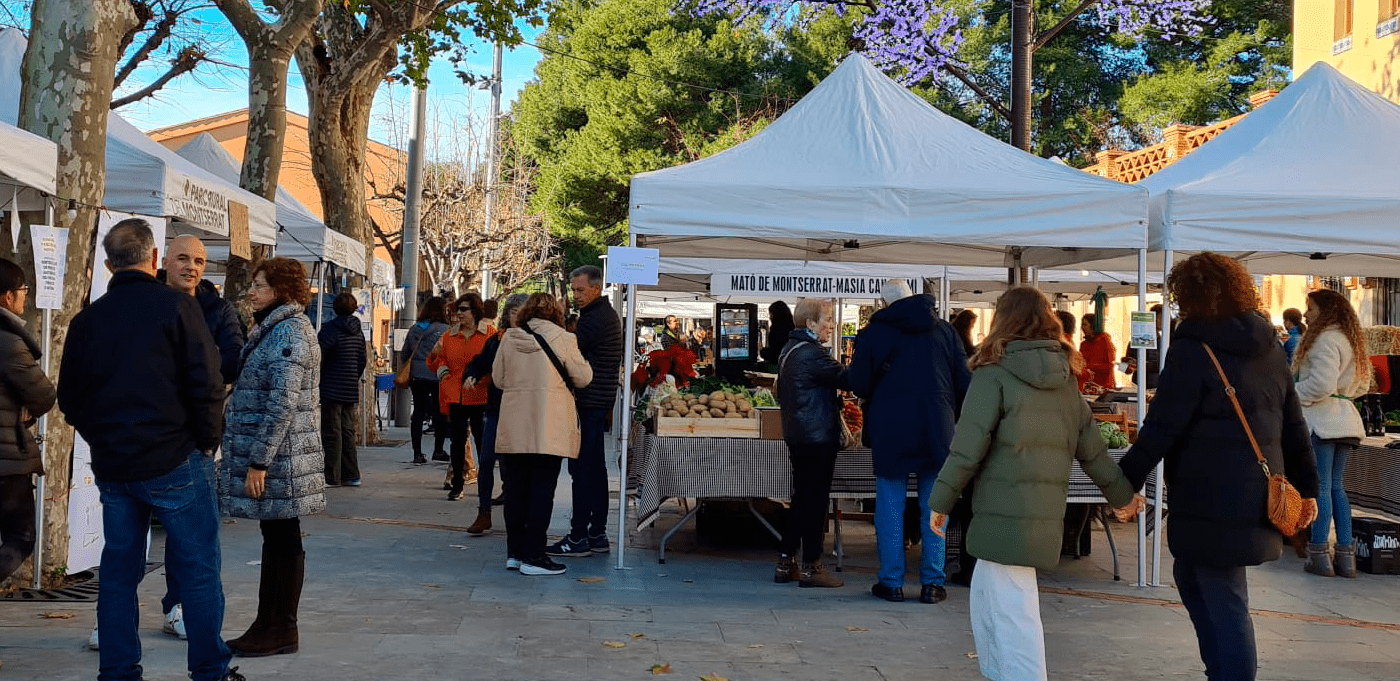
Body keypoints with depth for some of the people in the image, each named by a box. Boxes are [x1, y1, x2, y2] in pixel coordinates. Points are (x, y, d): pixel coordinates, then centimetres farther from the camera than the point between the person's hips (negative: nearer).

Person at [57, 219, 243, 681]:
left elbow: (69, 399, 12)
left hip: (111, 466, 5)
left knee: (118, 572, 13)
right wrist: (207, 442, 1)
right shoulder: (177, 307, -7)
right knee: (198, 569, 3)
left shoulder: (87, 319, 7)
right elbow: (207, 385, -11)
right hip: (174, 461, -5)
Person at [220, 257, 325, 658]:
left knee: (283, 540, -1)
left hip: (279, 457, -10)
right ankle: (268, 625, 21)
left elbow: (282, 405, -21)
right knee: (275, 539, 13)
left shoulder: (290, 332, -15)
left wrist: (259, 462, -21)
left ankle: (282, 632, 8)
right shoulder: (272, 328, 17)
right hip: (268, 454, 10)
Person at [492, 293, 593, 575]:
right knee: (542, 488, -2)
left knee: (516, 487, 12)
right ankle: (533, 556, -3)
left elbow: (498, 378, 12)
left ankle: (515, 551, 18)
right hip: (549, 427, -4)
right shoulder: (562, 339, -6)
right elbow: (583, 377, 0)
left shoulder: (509, 338, 4)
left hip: (514, 426, 4)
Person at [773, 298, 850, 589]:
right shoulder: (812, 353, -17)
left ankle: (785, 564, 17)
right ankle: (811, 567, 4)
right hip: (818, 437, -10)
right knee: (816, 501, -2)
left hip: (797, 436, 10)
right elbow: (845, 378, -18)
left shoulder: (789, 350, 14)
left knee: (802, 499, 14)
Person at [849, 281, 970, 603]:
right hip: (937, 430, 2)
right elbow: (964, 383, 4)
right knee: (934, 510, 9)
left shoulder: (873, 332, -3)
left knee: (890, 510, 6)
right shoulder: (945, 330, 5)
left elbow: (859, 385, -4)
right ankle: (932, 583, 11)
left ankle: (892, 582, 10)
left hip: (889, 431, -2)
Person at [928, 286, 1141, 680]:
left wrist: (940, 500, -1)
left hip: (1005, 517, -7)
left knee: (1013, 619, -3)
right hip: (1046, 515, 7)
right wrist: (1121, 493, 30)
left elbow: (968, 447, -11)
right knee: (984, 600, 20)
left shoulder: (995, 373, -8)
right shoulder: (1064, 378, 11)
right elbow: (1091, 447, 16)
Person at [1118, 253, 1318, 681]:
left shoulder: (1193, 348, -11)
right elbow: (1293, 425, 14)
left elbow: (1162, 427, -16)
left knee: (1225, 604, -1)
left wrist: (1127, 481, -10)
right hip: (1256, 496, 8)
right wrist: (1305, 486, 20)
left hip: (1212, 499, -8)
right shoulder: (1268, 345, 10)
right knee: (1190, 578, 20)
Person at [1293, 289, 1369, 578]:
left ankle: (1319, 555, -4)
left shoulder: (1325, 340, -13)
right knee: (1336, 487, 13)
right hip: (1344, 419, 9)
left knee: (1320, 487, -6)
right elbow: (1362, 384, 23)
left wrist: (1290, 394, -10)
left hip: (1321, 418, -9)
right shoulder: (1351, 341, 17)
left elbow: (1322, 384, -22)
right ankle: (1346, 556, 12)